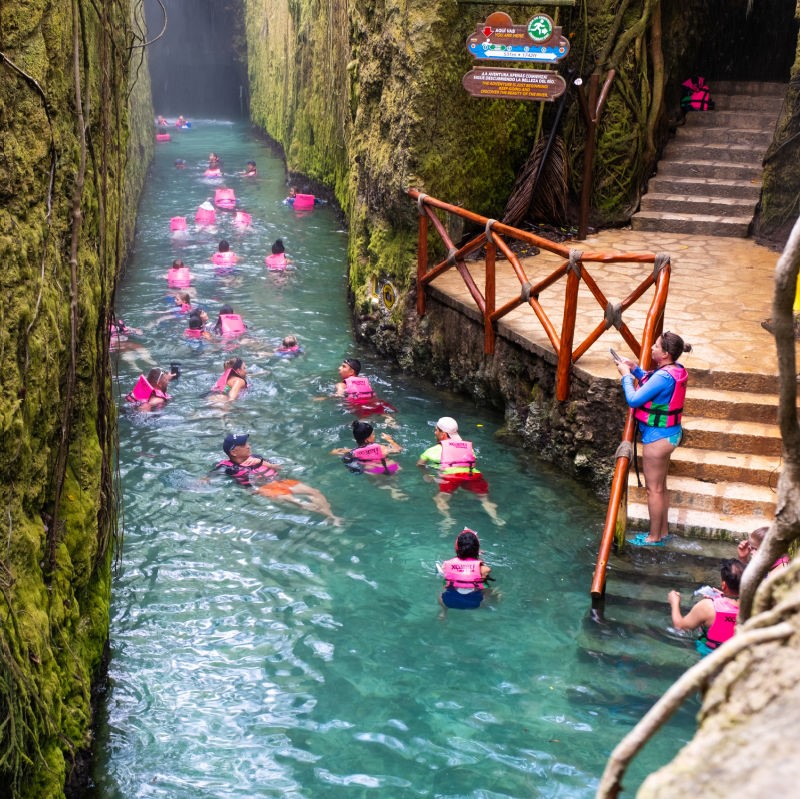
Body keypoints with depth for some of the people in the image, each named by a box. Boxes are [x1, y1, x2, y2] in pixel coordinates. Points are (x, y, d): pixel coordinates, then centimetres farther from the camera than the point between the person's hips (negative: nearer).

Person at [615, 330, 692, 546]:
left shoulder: (663, 376, -26)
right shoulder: (676, 371, 3)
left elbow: (633, 399, -24)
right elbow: (651, 386, 19)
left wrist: (626, 375, -11)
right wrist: (635, 369, 8)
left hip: (657, 436, -10)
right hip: (669, 433, 10)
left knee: (653, 488, 2)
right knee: (660, 487, 20)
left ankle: (654, 537, 12)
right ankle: (663, 531, 30)